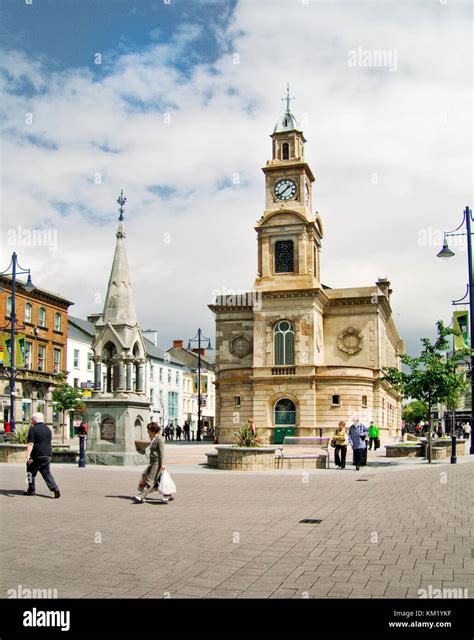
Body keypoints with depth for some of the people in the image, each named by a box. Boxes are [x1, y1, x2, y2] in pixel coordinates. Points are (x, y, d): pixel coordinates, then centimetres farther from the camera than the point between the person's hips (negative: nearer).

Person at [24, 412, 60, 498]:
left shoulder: (33, 429, -9)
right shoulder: (48, 429, 13)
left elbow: (30, 444, -18)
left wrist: (28, 456, -24)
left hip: (36, 456, -6)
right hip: (47, 455, 6)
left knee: (31, 472, 13)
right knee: (46, 473, 10)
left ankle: (31, 490, 18)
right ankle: (55, 488, -7)